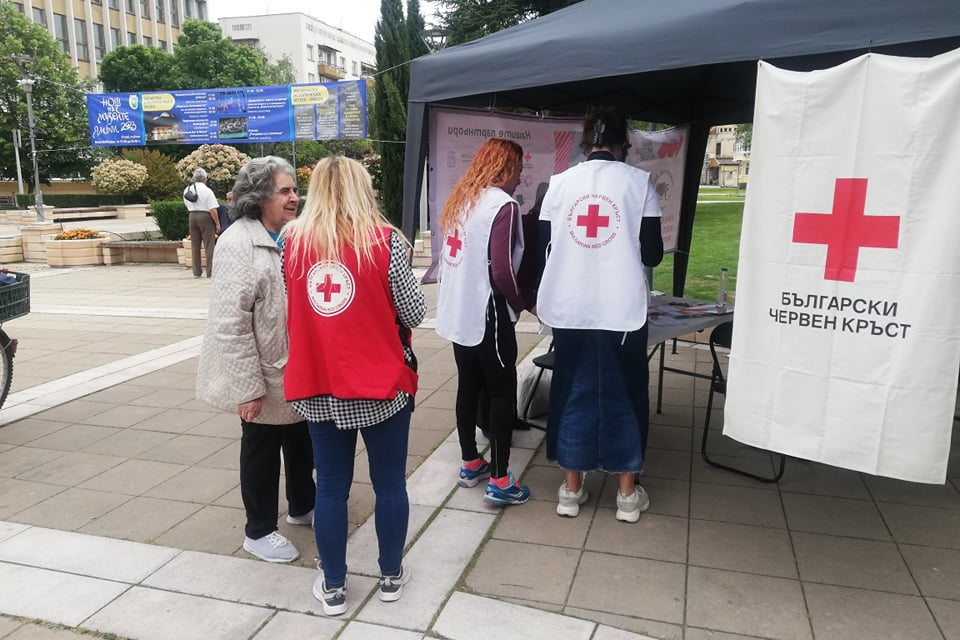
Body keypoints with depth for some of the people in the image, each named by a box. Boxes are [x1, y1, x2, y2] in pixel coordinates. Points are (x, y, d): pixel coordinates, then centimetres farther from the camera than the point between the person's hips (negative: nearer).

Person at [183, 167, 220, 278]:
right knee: (209, 245, -1)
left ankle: (197, 272, 15)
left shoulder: (187, 190, 7)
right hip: (205, 216, -6)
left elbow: (186, 205, 18)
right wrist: (217, 223, -10)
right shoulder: (207, 190, -12)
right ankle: (210, 272, -3)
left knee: (195, 246, 11)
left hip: (192, 216, 6)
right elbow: (212, 209, -15)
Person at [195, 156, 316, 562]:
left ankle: (302, 506, 43)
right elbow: (231, 322, -22)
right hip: (266, 376, -7)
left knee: (302, 438, 21)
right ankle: (259, 531, 28)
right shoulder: (239, 243, -18)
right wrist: (247, 386, -23)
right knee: (262, 448, 9)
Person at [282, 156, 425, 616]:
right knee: (389, 482, 14)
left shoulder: (292, 241, 0)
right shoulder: (384, 240, -10)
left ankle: (333, 587, 27)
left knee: (330, 486, 14)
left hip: (317, 387, 3)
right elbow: (415, 313, -5)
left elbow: (289, 312, 10)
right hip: (382, 384, -2)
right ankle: (391, 577, 30)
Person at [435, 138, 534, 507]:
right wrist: (522, 304, -4)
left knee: (469, 386, 18)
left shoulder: (460, 200, 9)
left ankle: (470, 464, 31)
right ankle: (499, 481, 9)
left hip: (457, 312, 8)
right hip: (486, 316, -8)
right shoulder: (503, 205, -15)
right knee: (503, 393, 3)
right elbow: (502, 272, -21)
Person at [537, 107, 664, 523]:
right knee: (624, 396, 11)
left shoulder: (560, 183, 4)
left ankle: (571, 489, 22)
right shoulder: (638, 181, -2)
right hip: (622, 310, -2)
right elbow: (652, 254, -2)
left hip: (569, 310, 2)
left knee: (572, 393, 13)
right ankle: (627, 494, 21)